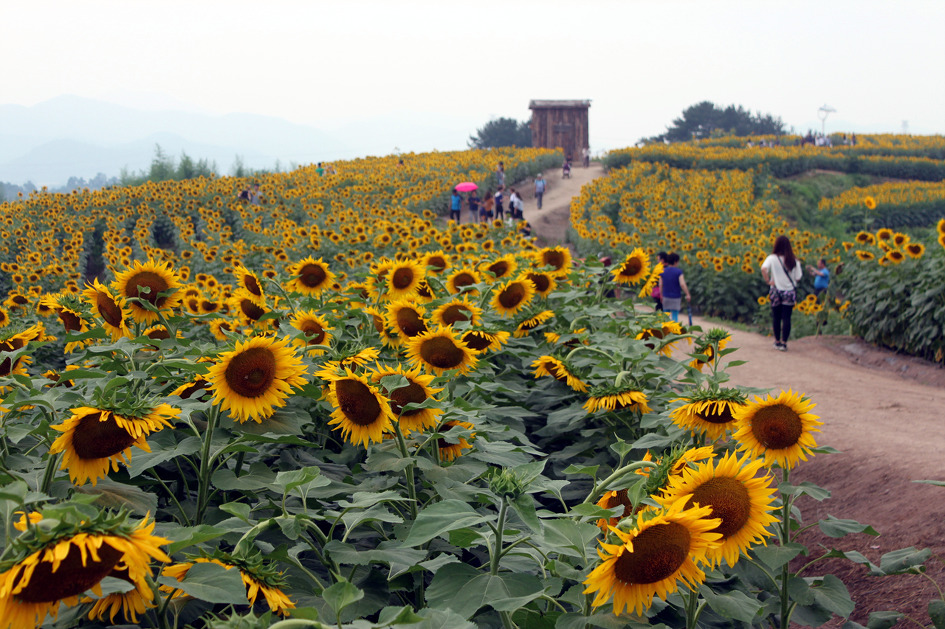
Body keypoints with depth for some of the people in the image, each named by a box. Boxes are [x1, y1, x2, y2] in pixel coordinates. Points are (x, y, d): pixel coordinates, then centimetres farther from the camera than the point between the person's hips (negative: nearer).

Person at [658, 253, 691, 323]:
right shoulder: (679, 271, -11)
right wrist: (688, 295, -10)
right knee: (675, 316, 0)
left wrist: (661, 296, 14)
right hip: (676, 298, -3)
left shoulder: (663, 272, 1)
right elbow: (682, 284, -19)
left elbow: (660, 285, 2)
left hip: (666, 297, 3)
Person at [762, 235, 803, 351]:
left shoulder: (772, 258, -7)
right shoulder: (794, 261, -3)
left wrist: (768, 281, -14)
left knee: (776, 317, 12)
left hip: (776, 291, 0)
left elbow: (763, 268, -25)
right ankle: (784, 343, -3)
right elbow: (798, 278, -3)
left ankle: (777, 341, 21)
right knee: (786, 318, 2)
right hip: (790, 292, 0)